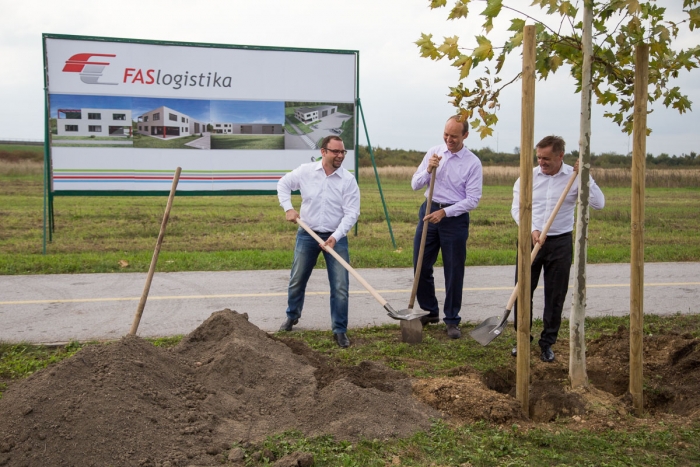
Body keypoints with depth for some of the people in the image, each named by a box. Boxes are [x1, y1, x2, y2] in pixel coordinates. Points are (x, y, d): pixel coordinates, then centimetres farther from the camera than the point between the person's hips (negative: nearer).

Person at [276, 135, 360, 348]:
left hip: (336, 237, -1)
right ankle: (292, 316, 39)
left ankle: (340, 330, 8)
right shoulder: (305, 171, -5)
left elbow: (351, 213, -11)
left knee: (340, 286, -5)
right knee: (297, 280, 14)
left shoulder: (348, 180, -9)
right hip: (307, 234, 2)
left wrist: (335, 237, -21)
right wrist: (288, 208, -3)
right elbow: (283, 184, 11)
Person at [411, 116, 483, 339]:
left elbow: (472, 199, -10)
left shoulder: (473, 162, -6)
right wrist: (428, 170, -15)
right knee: (421, 266, 7)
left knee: (454, 271, 4)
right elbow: (415, 185, 5)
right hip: (429, 211, 3)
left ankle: (452, 320, 17)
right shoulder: (433, 153, 5)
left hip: (455, 217, -3)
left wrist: (444, 212, -19)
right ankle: (430, 311, 26)